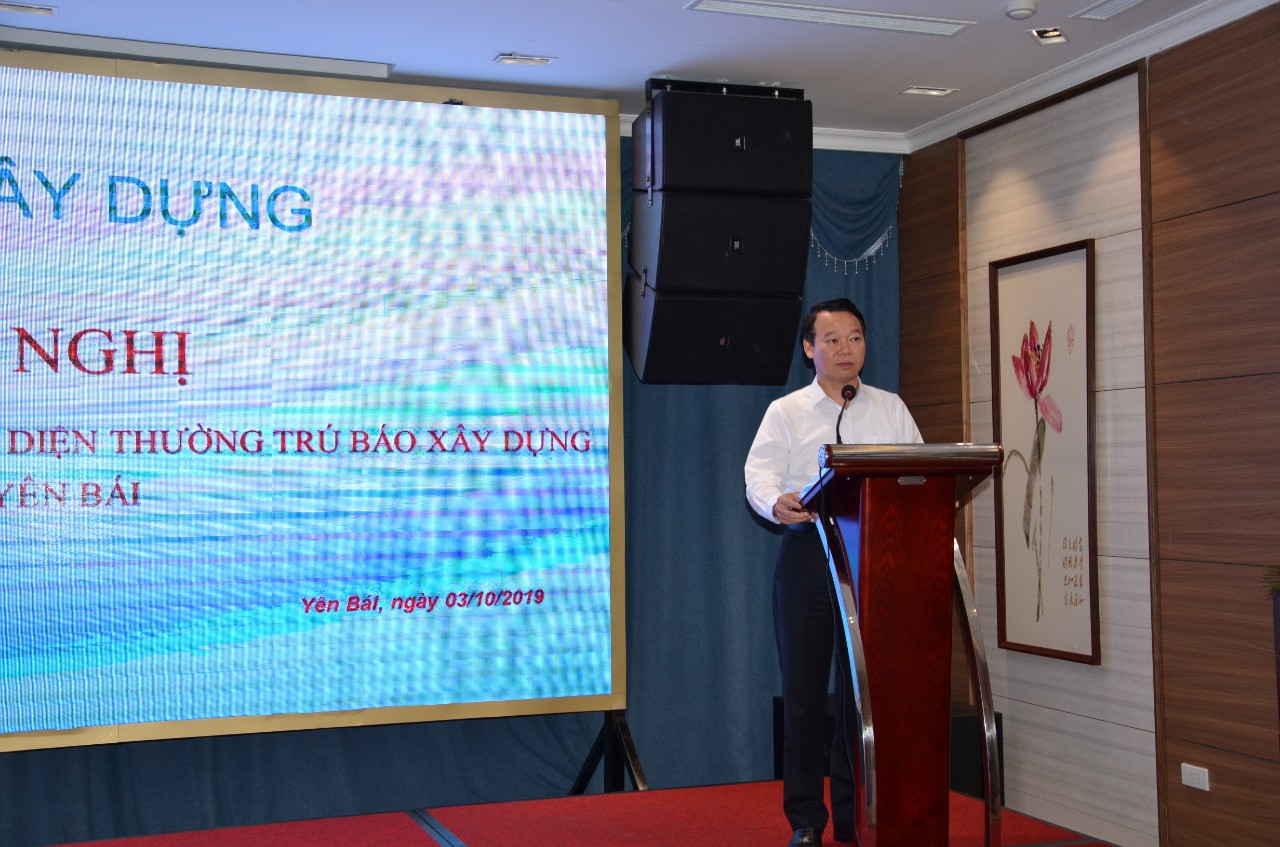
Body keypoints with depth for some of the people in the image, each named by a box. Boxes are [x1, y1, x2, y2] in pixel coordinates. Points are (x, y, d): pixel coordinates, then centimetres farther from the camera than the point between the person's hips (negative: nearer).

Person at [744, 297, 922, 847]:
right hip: (807, 552, -1)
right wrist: (777, 503, -28)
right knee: (803, 688, 3)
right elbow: (759, 474, -6)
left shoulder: (891, 410, 13)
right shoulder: (786, 412, 7)